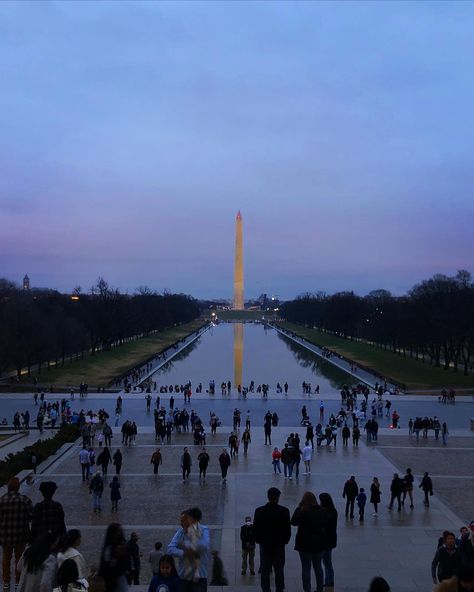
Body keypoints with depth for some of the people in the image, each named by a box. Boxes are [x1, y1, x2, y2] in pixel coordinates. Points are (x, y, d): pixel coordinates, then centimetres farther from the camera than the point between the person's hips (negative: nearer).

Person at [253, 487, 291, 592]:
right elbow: (288, 529, -4)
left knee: (265, 570, 7)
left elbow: (255, 529, -2)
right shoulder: (284, 511, -8)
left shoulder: (259, 511, -7)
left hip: (264, 544, 0)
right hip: (279, 544, 0)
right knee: (279, 570, 7)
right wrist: (285, 541, 10)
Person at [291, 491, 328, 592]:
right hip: (319, 543, 5)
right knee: (318, 567, 18)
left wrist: (299, 507, -5)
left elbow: (293, 522, -6)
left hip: (305, 544, -5)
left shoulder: (303, 512, -20)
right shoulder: (323, 511, -2)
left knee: (306, 568, 4)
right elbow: (325, 525, 10)